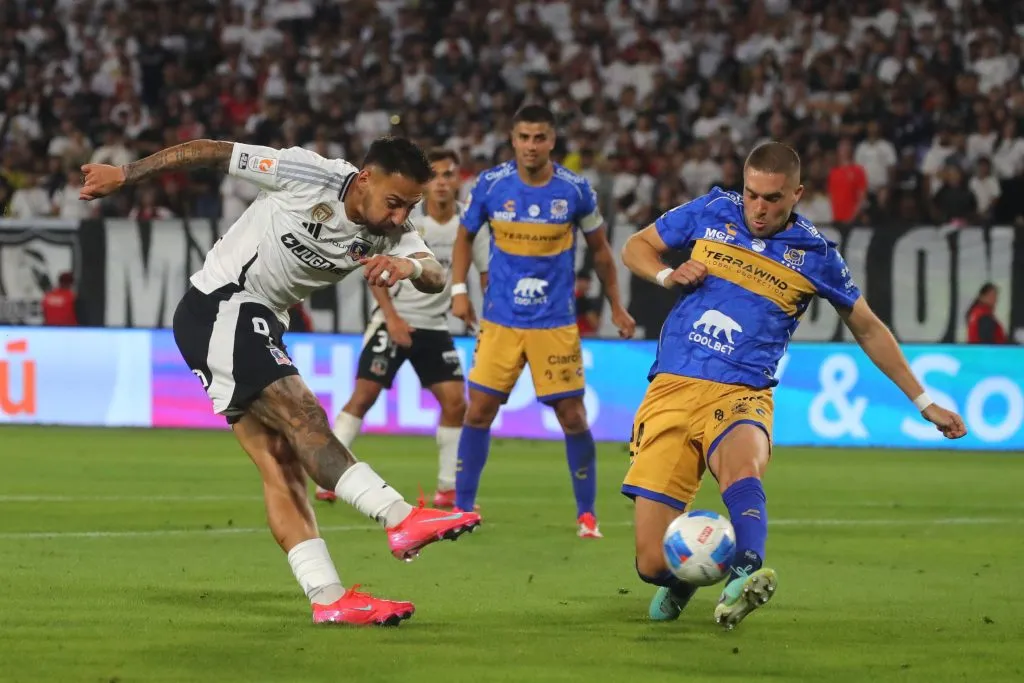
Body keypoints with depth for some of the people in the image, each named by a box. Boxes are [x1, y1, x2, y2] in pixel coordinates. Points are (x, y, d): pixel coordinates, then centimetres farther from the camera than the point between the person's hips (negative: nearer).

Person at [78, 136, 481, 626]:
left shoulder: (387, 232, 1)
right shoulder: (309, 175, -17)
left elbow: (436, 275, -14)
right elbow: (214, 153, -10)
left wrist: (411, 266, -38)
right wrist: (124, 175, -6)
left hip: (258, 329, 8)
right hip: (218, 308, -8)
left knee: (282, 461, -1)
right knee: (305, 419, -20)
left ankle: (326, 596, -9)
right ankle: (401, 520, -32)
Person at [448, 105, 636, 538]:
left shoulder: (575, 190, -5)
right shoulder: (491, 185, -5)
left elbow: (600, 249, 9)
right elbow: (465, 236, 11)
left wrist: (616, 307, 11)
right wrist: (458, 289, -1)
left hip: (556, 323, -1)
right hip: (500, 320, 1)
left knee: (572, 416, -2)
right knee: (479, 410, -2)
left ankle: (587, 513, 12)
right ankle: (462, 508, 10)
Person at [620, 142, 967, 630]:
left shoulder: (815, 255, 6)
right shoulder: (711, 213, 8)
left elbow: (868, 330, 20)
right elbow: (635, 247, 21)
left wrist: (924, 402, 20)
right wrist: (667, 275, -2)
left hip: (740, 395, -1)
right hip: (670, 389, 1)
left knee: (742, 468, -41)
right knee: (654, 563, -8)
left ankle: (743, 578, -62)